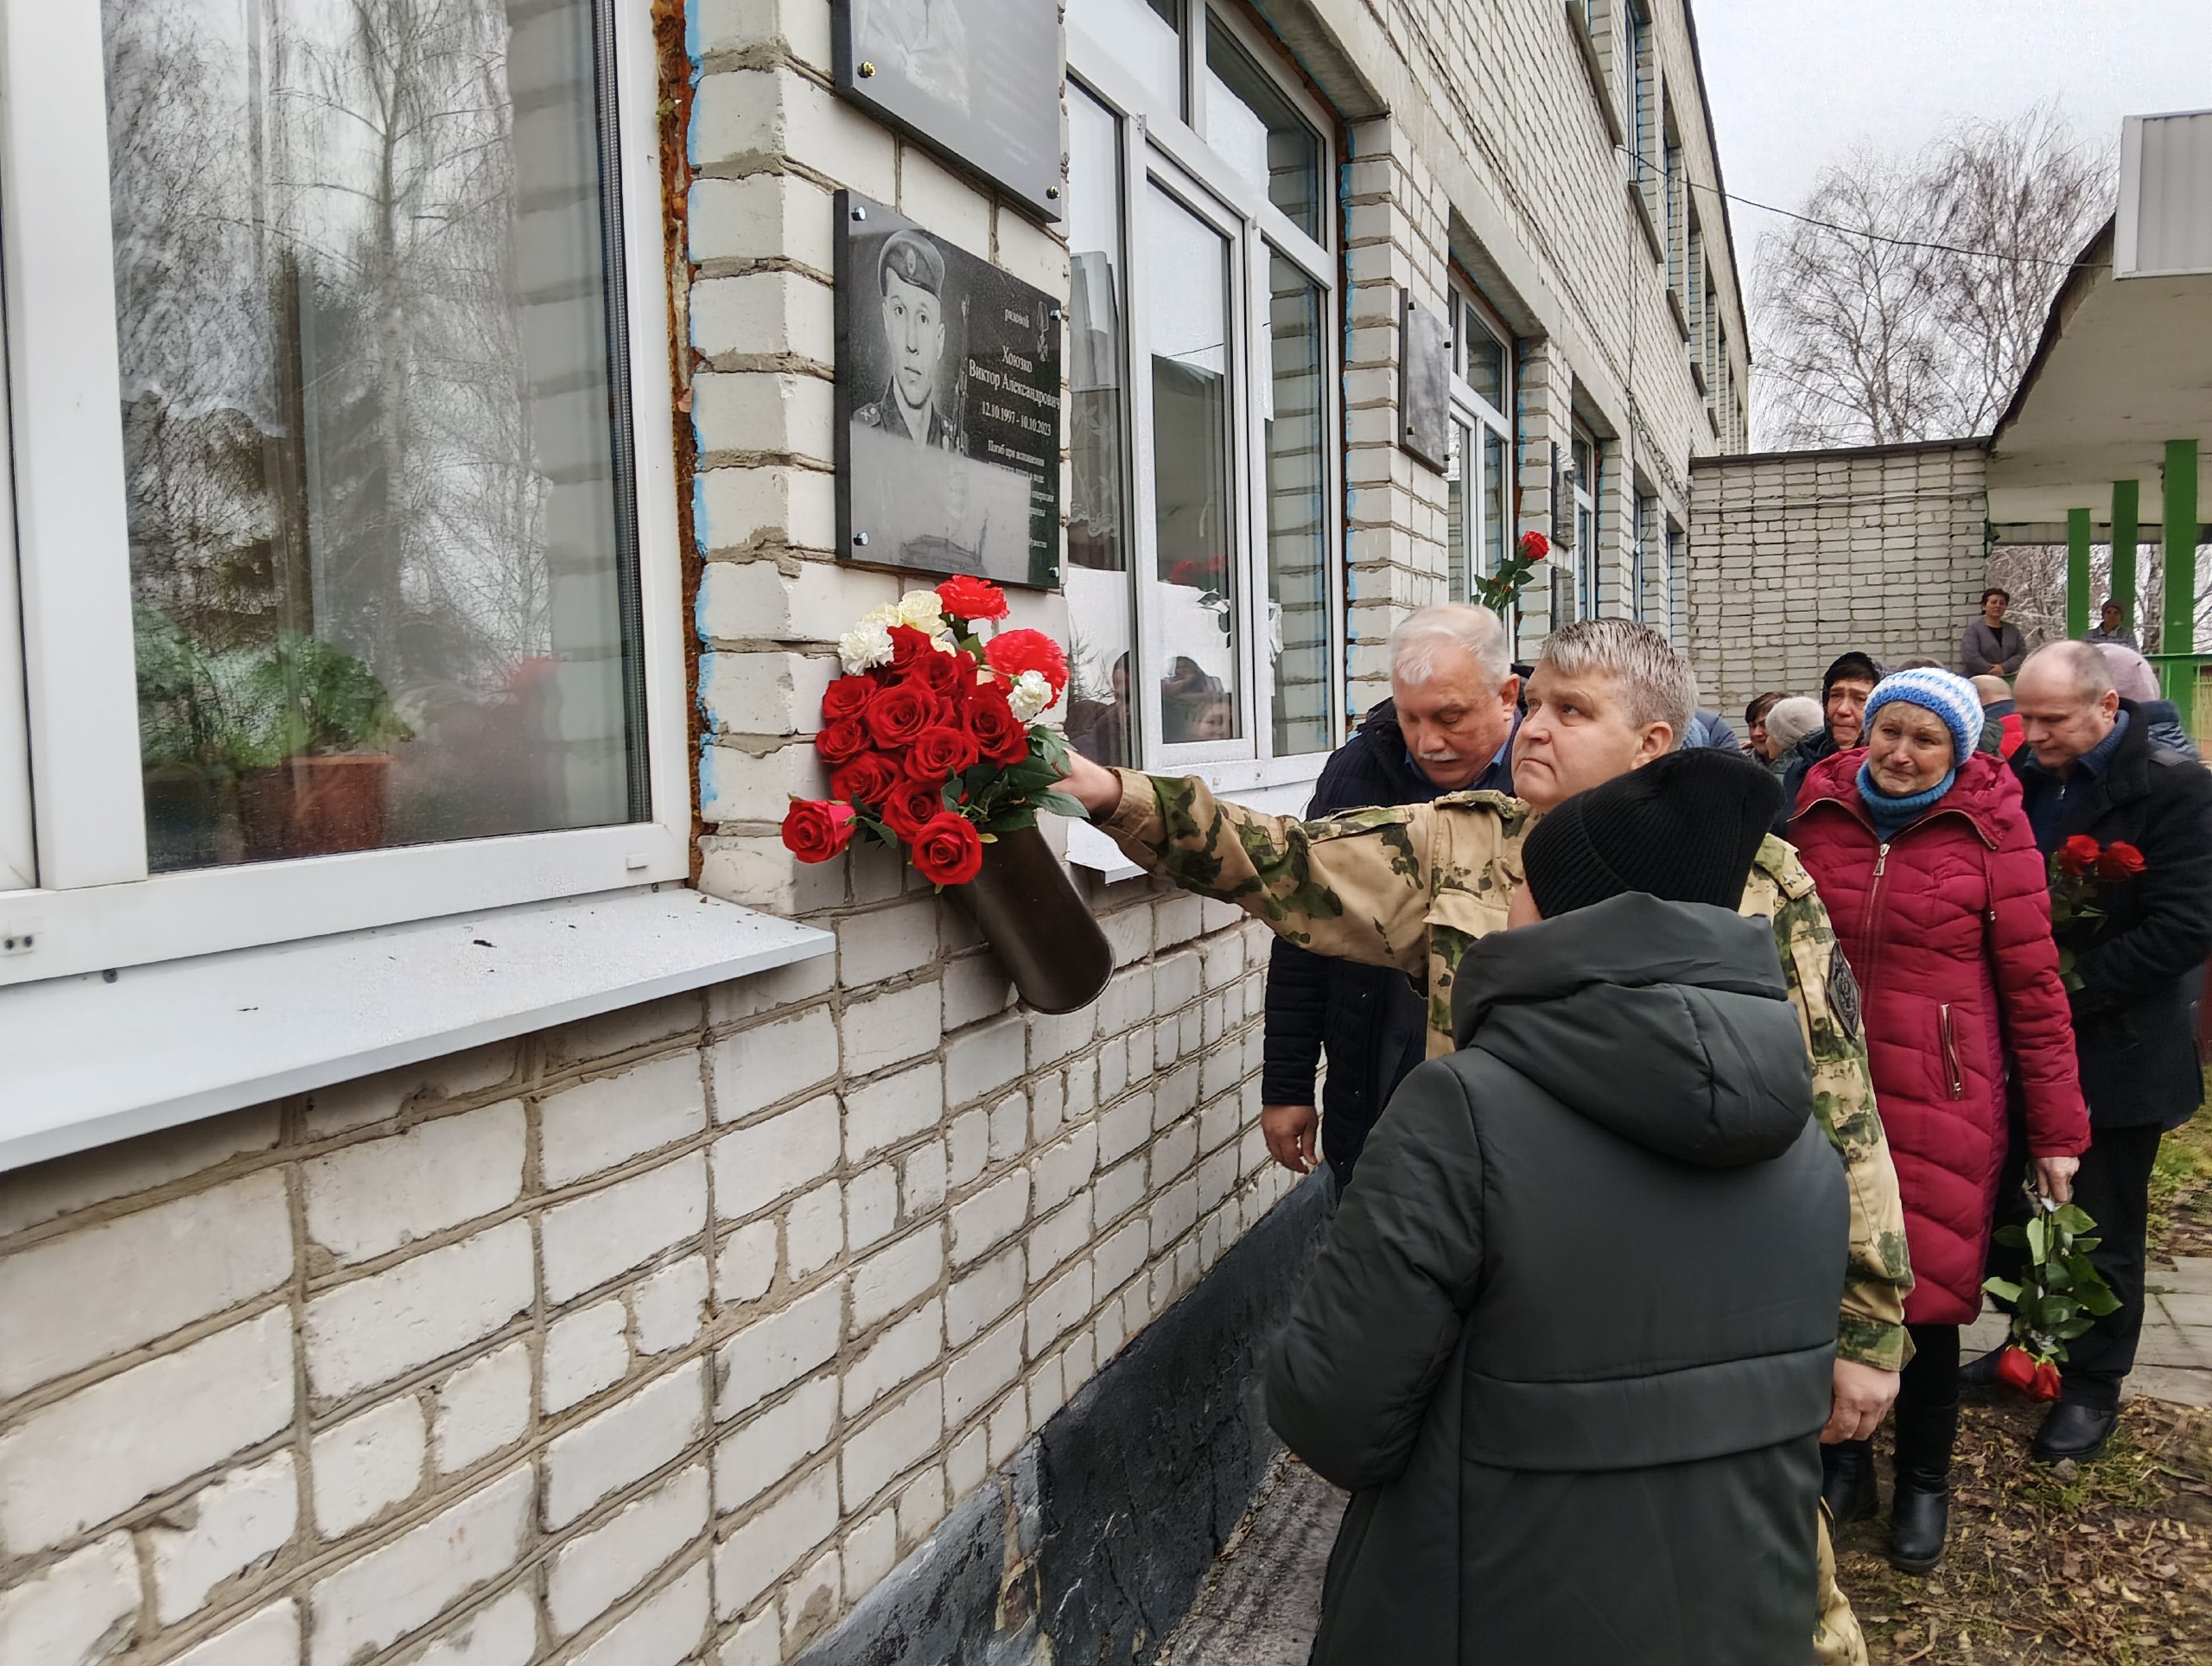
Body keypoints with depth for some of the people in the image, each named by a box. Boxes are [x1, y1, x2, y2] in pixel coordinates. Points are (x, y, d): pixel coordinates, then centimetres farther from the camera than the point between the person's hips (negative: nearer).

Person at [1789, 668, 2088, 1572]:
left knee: (1926, 1293, 7)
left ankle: (1924, 1482, 32)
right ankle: (1842, 1461, 34)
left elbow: (2032, 982, -3)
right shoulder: (1819, 817, 3)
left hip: (1939, 1105, -2)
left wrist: (2057, 1130, -2)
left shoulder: (1991, 828, -5)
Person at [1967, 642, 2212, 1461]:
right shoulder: (2019, 779, 5)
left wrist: (2068, 988, -19)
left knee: (2102, 1230, 7)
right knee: (2011, 1203, 14)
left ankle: (2092, 1385, 25)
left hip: (2114, 1054, -5)